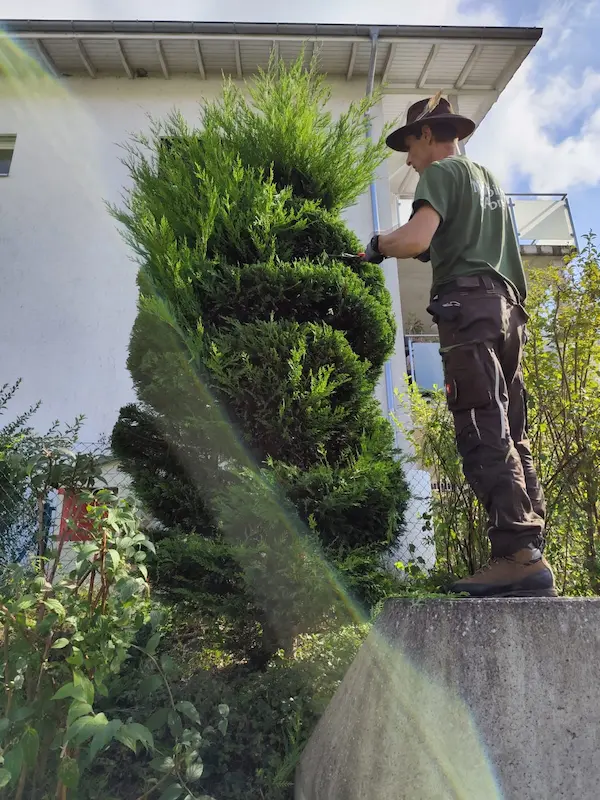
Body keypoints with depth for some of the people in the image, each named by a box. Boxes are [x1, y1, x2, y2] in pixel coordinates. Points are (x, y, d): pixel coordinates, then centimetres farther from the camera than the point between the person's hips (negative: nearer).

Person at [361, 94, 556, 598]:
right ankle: (532, 555, 1)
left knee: (484, 432, -15)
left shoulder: (442, 172, 4)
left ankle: (518, 554, -20)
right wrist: (434, 250, 38)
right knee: (510, 435, 3)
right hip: (507, 306, 8)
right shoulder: (489, 179, 30)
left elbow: (415, 239, -13)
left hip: (468, 303, -8)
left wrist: (378, 246, 5)